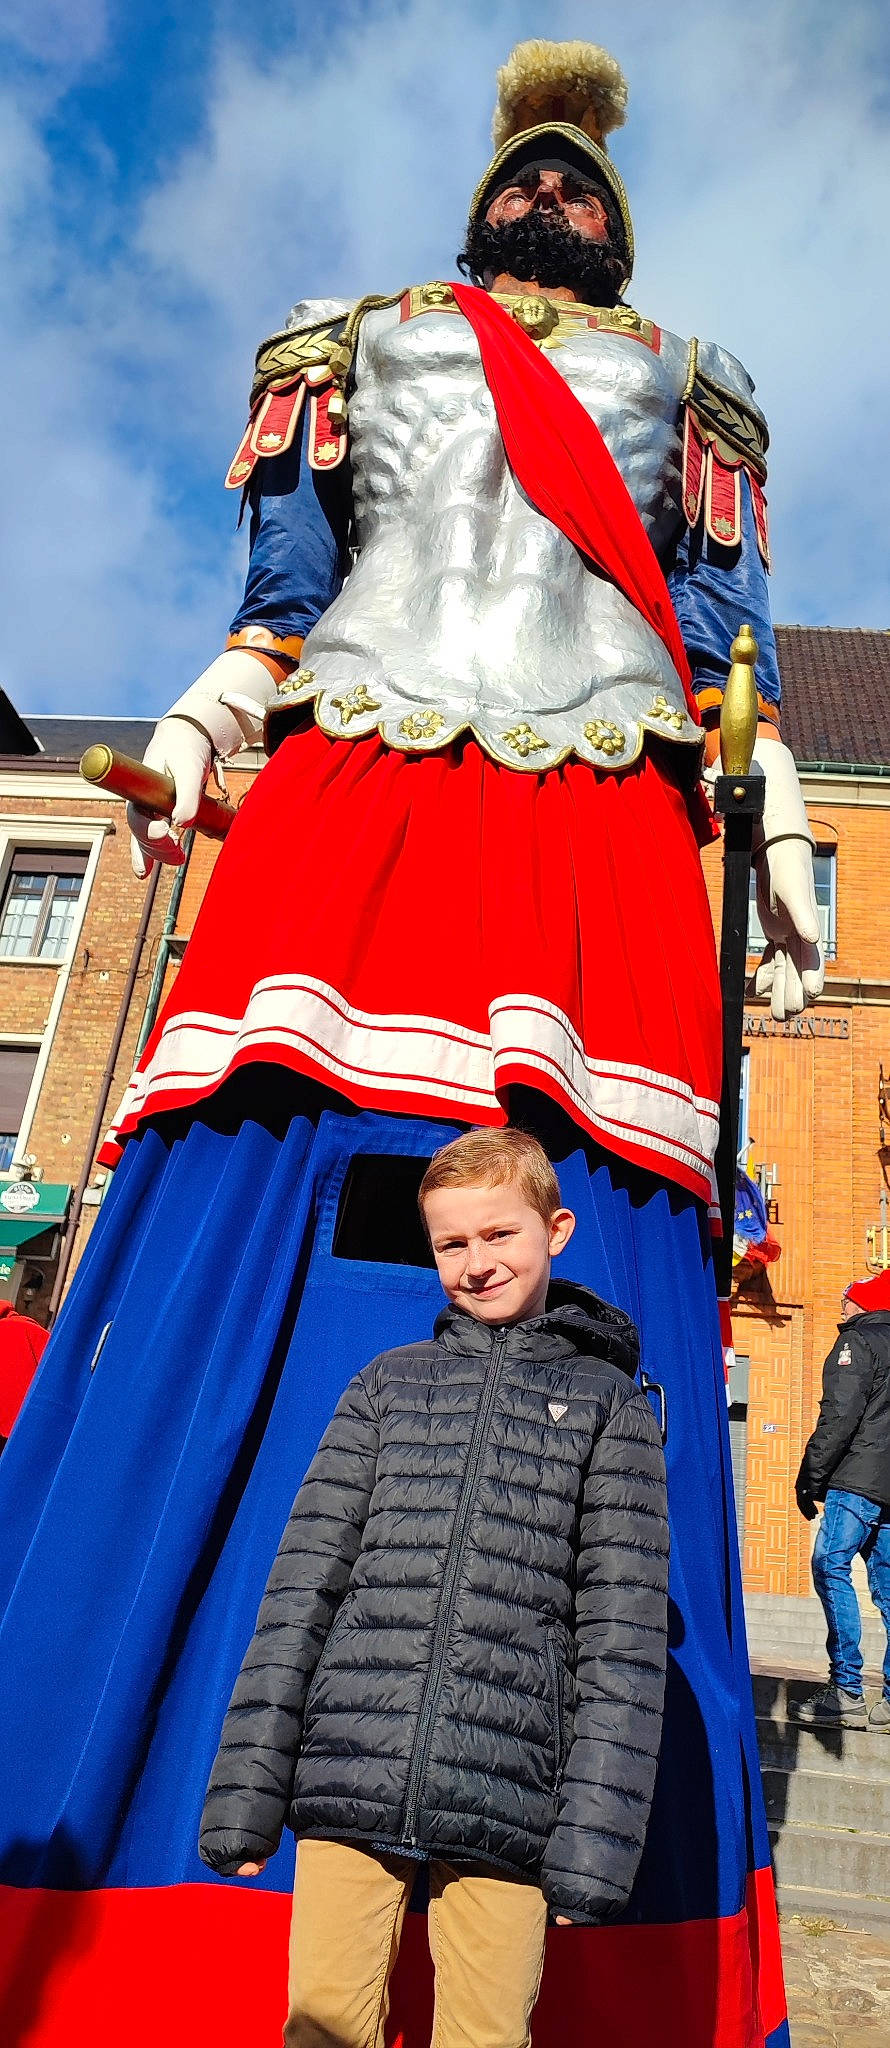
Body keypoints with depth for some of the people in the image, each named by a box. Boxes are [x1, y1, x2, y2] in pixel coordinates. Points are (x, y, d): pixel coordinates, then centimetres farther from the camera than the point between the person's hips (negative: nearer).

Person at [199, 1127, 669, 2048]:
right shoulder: (386, 1386, 9)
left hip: (505, 1808, -1)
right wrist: (244, 1790, 1)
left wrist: (593, 1844, -6)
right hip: (347, 1791, 2)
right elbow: (303, 1587, 6)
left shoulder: (610, 1407, 4)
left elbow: (623, 1637, 0)